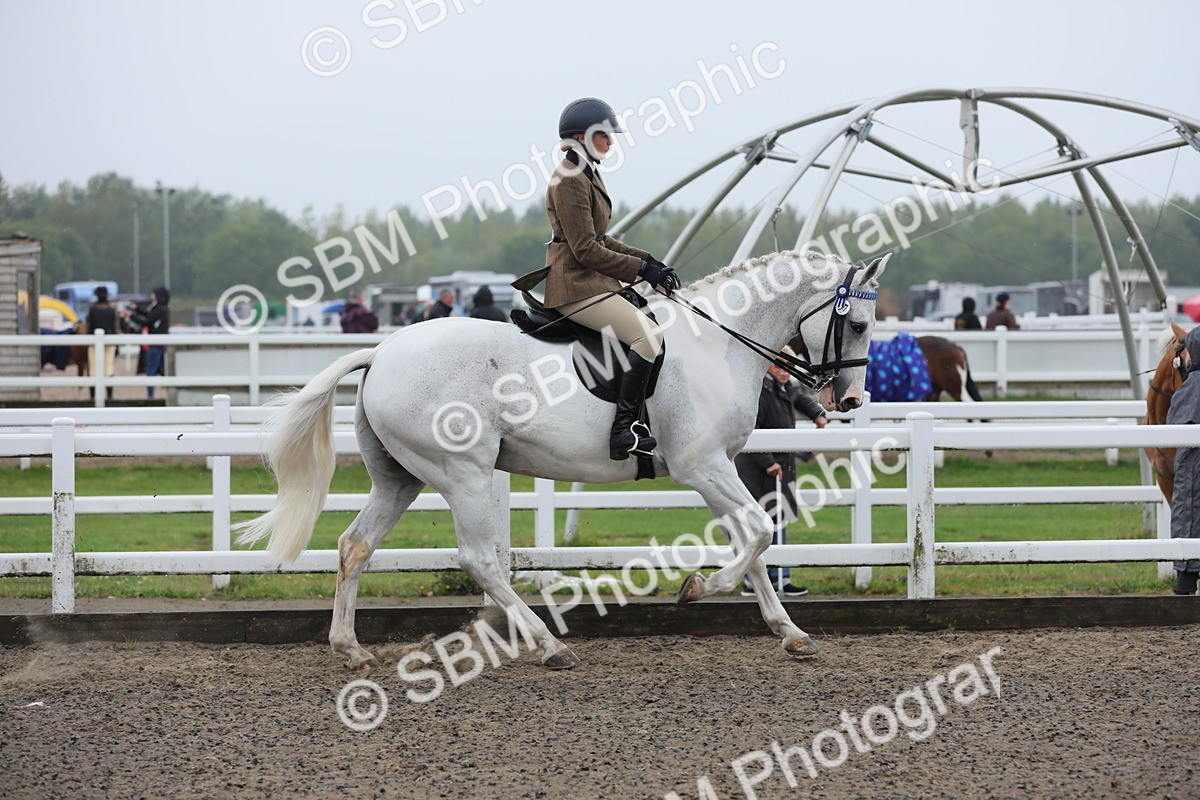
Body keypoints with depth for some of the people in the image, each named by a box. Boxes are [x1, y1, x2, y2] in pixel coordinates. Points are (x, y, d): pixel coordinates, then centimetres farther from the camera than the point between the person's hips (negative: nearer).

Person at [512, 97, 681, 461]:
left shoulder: (588, 176, 18)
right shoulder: (570, 180, -14)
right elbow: (586, 250, -18)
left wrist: (650, 261, 12)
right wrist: (641, 269, -14)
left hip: (592, 281, 11)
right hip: (576, 285, -11)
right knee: (649, 335, -23)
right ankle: (623, 431, -27)